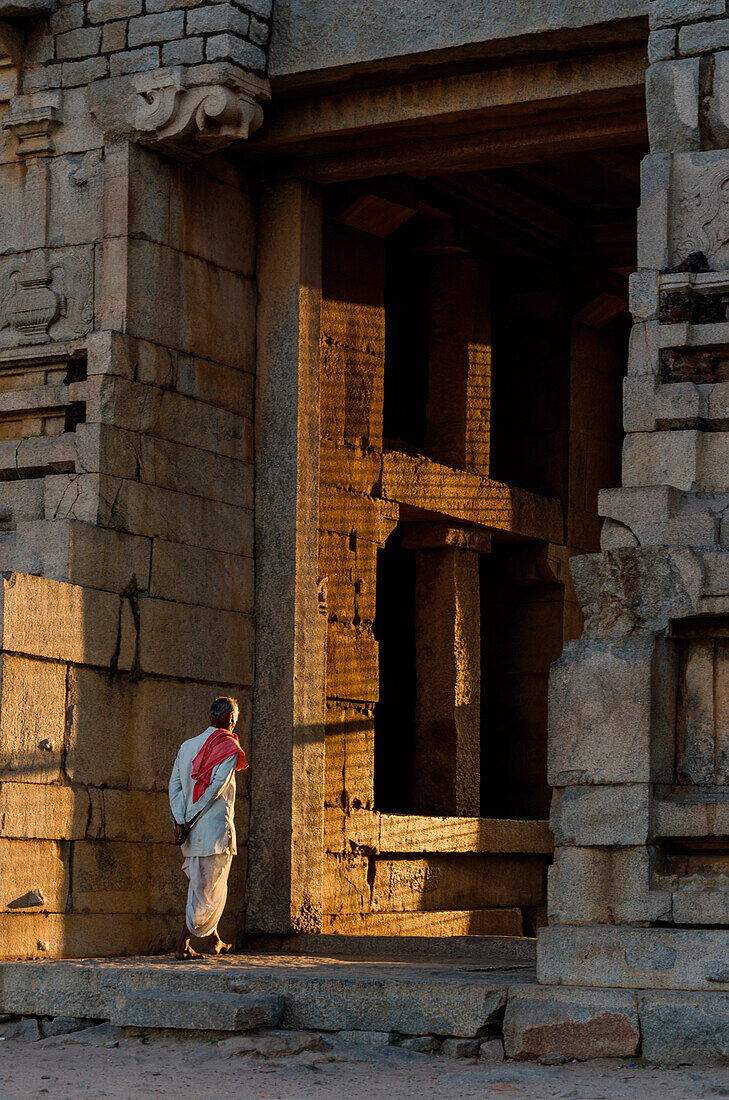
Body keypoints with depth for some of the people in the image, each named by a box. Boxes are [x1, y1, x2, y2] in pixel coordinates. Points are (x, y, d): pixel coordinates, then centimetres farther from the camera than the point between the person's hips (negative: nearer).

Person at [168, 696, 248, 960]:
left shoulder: (187, 746, 12)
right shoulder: (228, 748, -7)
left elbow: (174, 785, 3)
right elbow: (214, 788, -16)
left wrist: (180, 822, -3)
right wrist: (189, 823, -14)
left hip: (192, 830, 7)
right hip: (215, 829, -7)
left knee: (202, 884, 19)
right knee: (206, 888, -1)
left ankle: (215, 941, 28)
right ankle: (183, 945, -6)